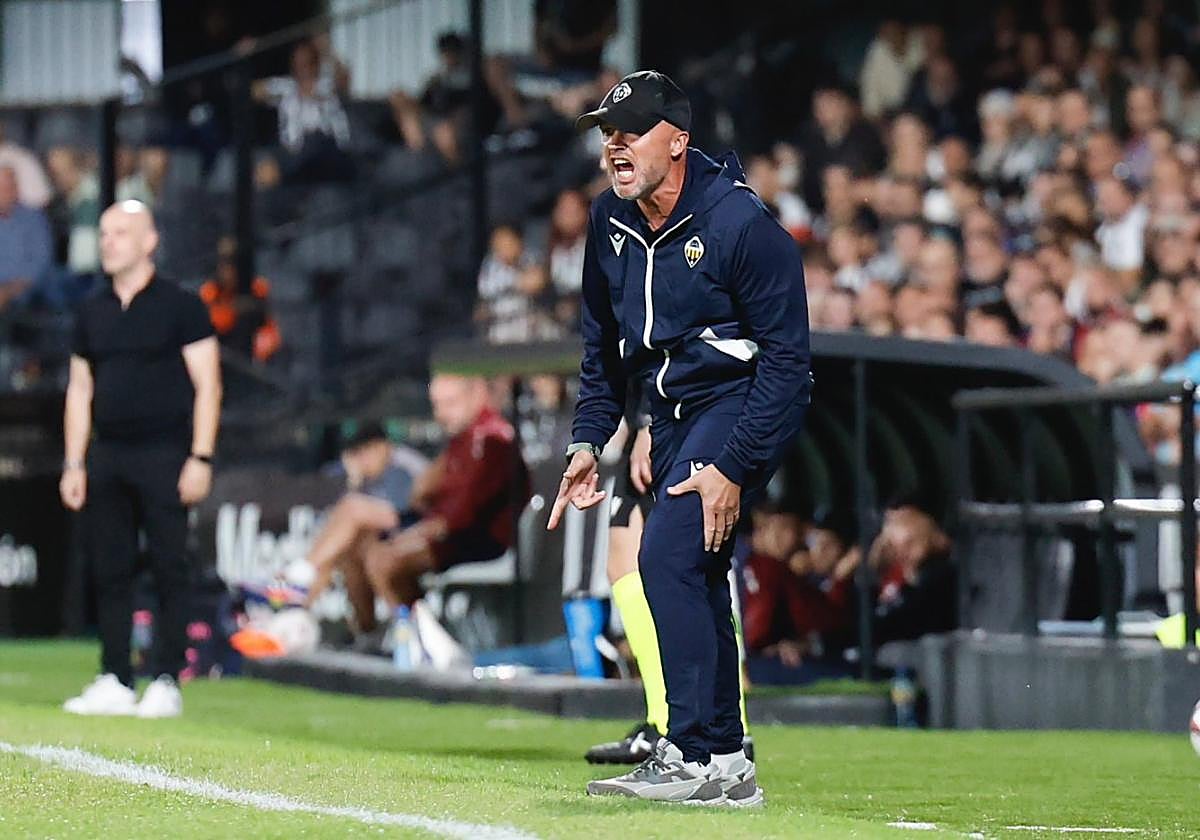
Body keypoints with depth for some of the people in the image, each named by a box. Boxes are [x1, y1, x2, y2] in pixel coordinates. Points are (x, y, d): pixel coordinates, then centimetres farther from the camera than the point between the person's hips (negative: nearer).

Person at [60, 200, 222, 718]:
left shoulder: (179, 306, -1)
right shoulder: (93, 313, 14)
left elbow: (207, 386, -4)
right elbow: (80, 391, 18)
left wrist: (200, 457, -11)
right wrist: (73, 464, 10)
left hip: (163, 455, -5)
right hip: (106, 456, 5)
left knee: (169, 569, -5)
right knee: (109, 572, 4)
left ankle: (166, 683, -2)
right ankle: (114, 682, 7)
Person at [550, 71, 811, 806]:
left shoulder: (740, 224, -21)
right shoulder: (611, 223, 0)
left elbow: (787, 358, -20)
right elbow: (603, 344, 14)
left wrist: (733, 466, -23)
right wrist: (589, 439, 5)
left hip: (742, 403, -8)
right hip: (674, 412, 8)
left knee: (669, 554, -21)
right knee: (690, 577, 10)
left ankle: (698, 757, -19)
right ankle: (727, 767, 19)